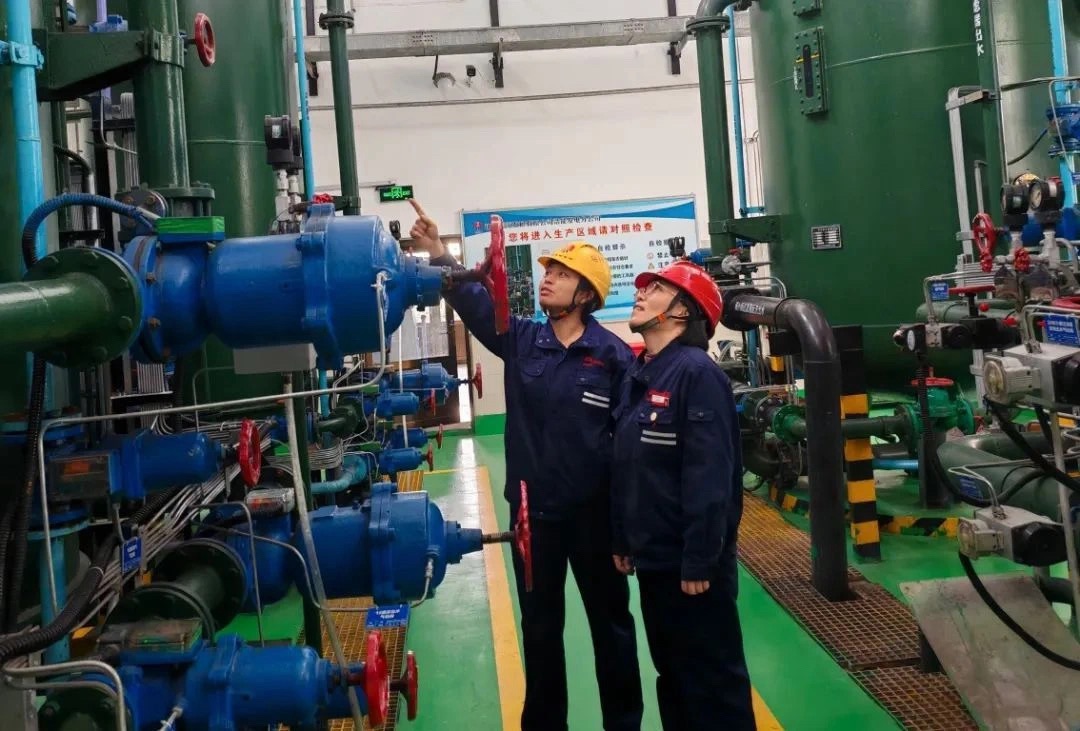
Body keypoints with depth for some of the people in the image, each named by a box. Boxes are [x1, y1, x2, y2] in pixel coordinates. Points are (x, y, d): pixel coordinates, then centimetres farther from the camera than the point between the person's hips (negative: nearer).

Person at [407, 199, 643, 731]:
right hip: (533, 507, 3)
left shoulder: (613, 356, -10)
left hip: (594, 510, -3)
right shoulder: (521, 341, 1)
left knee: (610, 619, 15)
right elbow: (475, 302, -10)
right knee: (539, 624, 17)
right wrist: (438, 256, -25)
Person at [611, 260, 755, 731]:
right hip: (652, 556, 8)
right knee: (671, 672, 22)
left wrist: (700, 560, -22)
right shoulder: (637, 374, 9)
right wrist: (623, 540, 15)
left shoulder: (697, 373, -18)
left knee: (713, 678, 7)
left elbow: (710, 475, -22)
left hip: (691, 560, -8)